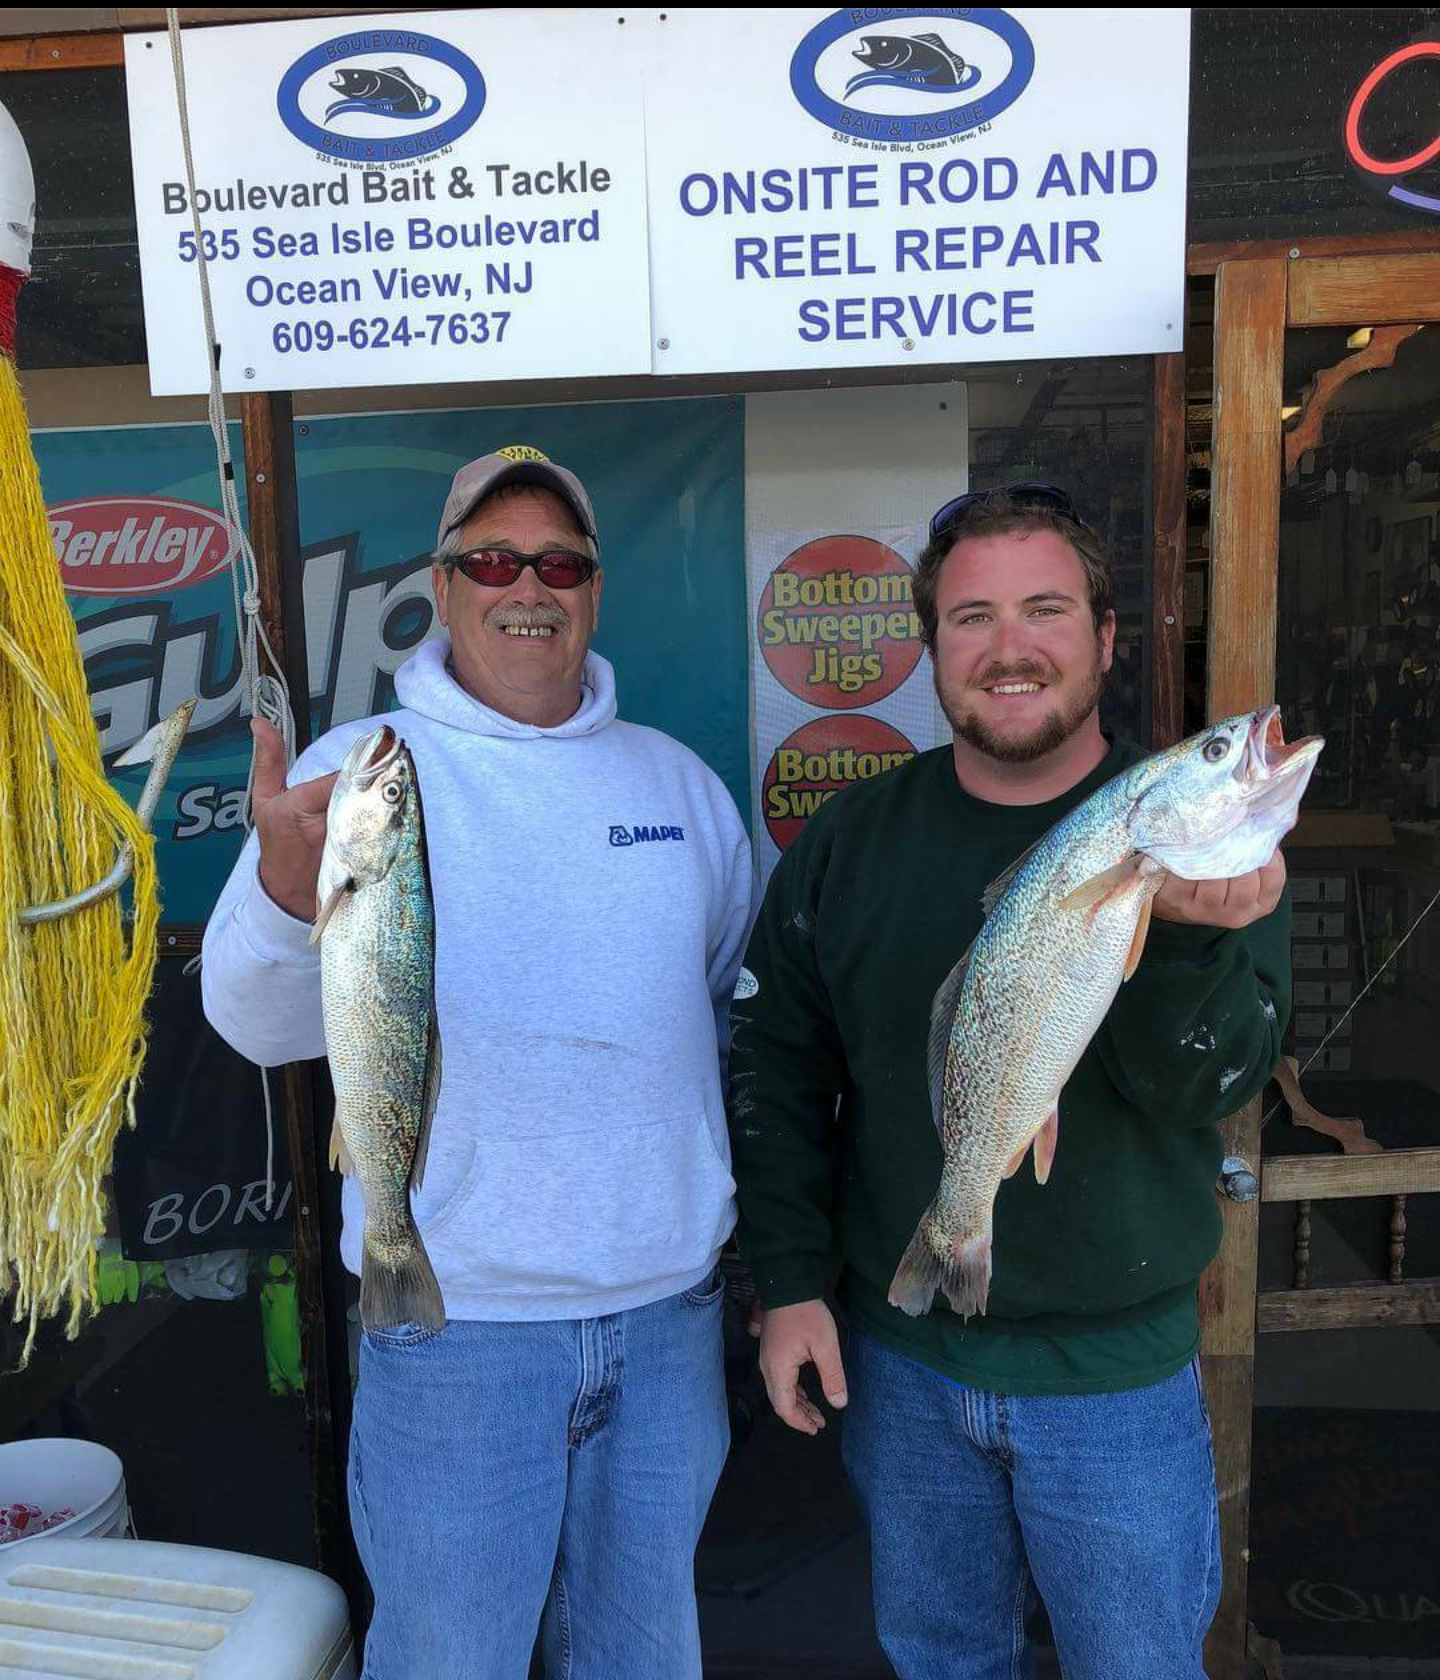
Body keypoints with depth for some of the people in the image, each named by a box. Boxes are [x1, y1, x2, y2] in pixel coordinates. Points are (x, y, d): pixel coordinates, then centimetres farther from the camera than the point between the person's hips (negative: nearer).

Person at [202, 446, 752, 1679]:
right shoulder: (358, 772, -8)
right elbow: (269, 1024, -19)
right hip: (454, 1315, -3)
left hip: (670, 1305, 4)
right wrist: (288, 892, -40)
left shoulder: (680, 781, 4)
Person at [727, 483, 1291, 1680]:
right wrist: (791, 1279, -4)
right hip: (897, 1360, 2)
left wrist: (1191, 938, -39)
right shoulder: (849, 842, -5)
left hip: (1119, 1373, -1)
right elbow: (778, 1069, 0)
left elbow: (1202, 1086, -20)